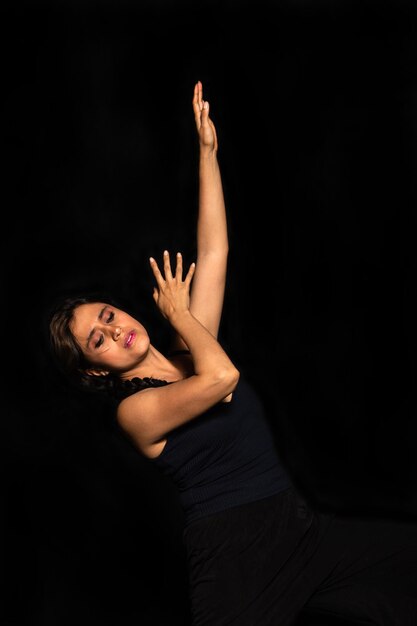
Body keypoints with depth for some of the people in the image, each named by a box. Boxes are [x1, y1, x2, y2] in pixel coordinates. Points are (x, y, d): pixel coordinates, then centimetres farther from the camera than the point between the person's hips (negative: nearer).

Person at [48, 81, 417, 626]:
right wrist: (179, 315, -6)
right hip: (237, 561, -5)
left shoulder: (186, 353, 11)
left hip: (305, 529, 5)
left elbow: (214, 254, 8)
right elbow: (221, 377, -24)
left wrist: (207, 153, 6)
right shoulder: (134, 409, -6)